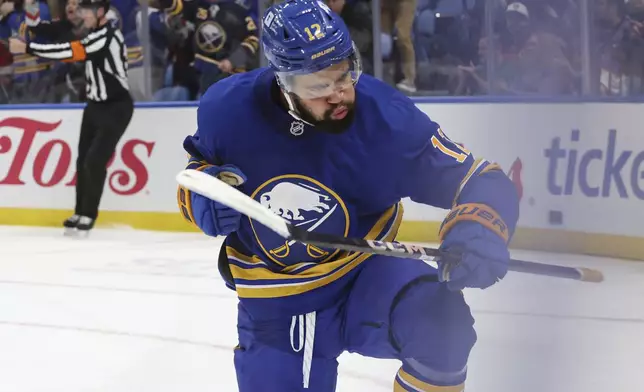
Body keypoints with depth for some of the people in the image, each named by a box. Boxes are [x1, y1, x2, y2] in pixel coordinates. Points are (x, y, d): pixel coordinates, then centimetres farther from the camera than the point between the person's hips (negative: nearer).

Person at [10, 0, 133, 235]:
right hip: (96, 105, 9)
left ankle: (88, 216, -5)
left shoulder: (106, 37, -23)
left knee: (95, 161, -14)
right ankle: (81, 212, 17)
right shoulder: (96, 35, 7)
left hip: (116, 108, -9)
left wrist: (26, 48, -27)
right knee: (83, 160, 8)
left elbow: (69, 51, -29)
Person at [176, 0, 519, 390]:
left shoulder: (385, 115, -21)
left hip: (365, 275, -1)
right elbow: (200, 166, 7)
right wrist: (202, 197, -16)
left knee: (440, 321, -31)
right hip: (275, 310, 1)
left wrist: (478, 231, -38)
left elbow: (478, 179, -16)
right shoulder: (230, 110, -16)